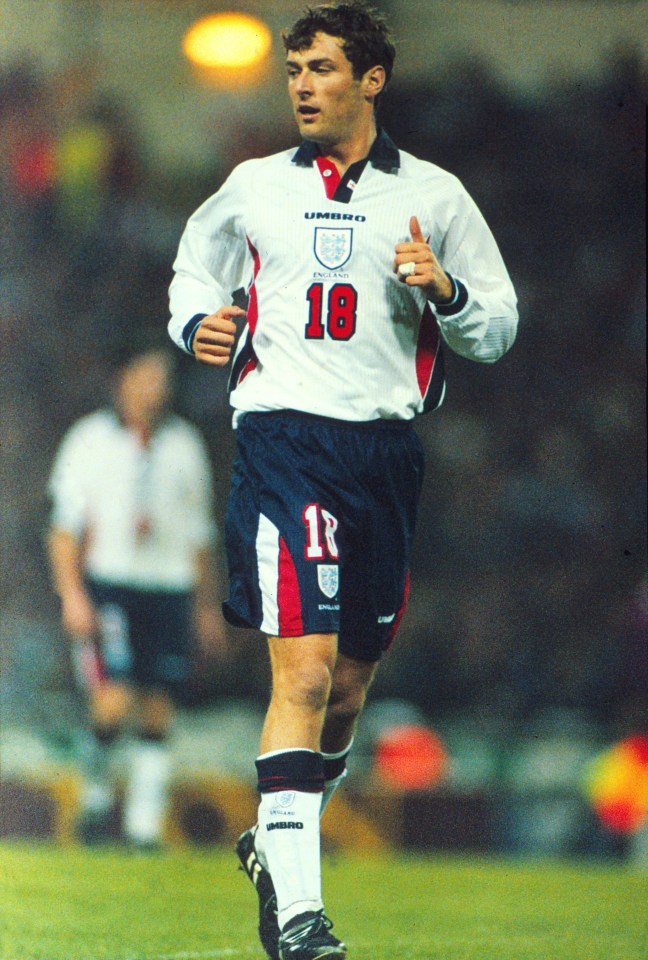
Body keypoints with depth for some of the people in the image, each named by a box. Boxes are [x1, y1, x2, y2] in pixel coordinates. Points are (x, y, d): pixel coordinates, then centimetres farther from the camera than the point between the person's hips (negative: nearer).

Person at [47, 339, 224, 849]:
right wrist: (71, 594, -8)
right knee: (114, 700, -17)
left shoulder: (184, 444, 12)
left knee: (158, 711, 0)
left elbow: (200, 533, 19)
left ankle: (145, 826, 6)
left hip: (170, 588, 3)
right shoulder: (90, 440, 2)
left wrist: (208, 605, 18)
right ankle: (97, 785, 8)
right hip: (107, 585, -3)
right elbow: (64, 524, 1)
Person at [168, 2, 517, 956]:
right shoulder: (254, 187, 11)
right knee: (305, 671, -17)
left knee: (350, 682, 12)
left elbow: (498, 329, 10)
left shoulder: (434, 195, 9)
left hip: (386, 447, 2)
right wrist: (198, 320, 6)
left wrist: (444, 289, -10)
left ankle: (275, 842, 39)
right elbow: (196, 266, 27)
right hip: (284, 436, -2)